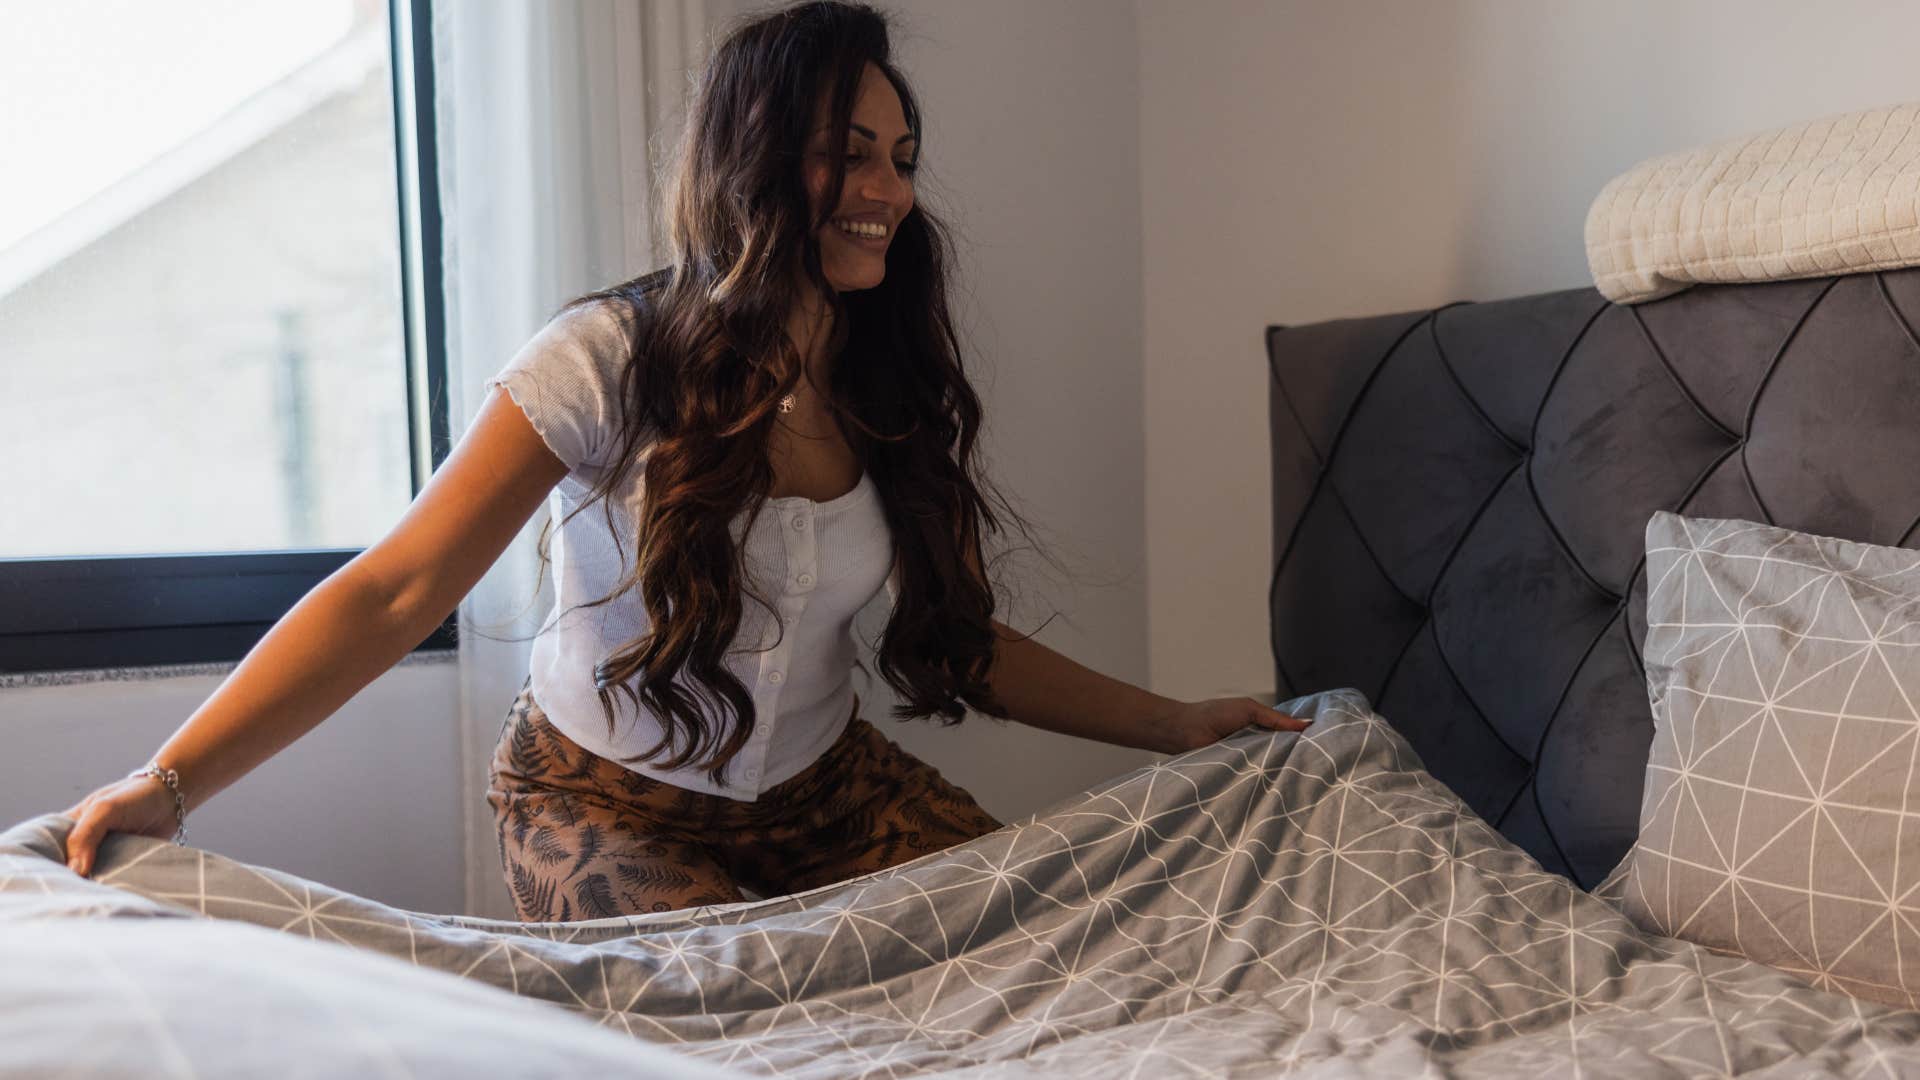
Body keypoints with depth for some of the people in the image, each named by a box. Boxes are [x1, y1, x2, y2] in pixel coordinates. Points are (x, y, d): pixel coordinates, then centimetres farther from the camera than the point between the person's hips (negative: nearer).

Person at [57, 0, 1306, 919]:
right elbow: (396, 590, -24)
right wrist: (173, 780, -32)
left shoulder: (896, 397, -4)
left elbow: (961, 638, 4)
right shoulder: (613, 358, -20)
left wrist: (1177, 722, 0)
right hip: (606, 796, -4)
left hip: (823, 785, 4)